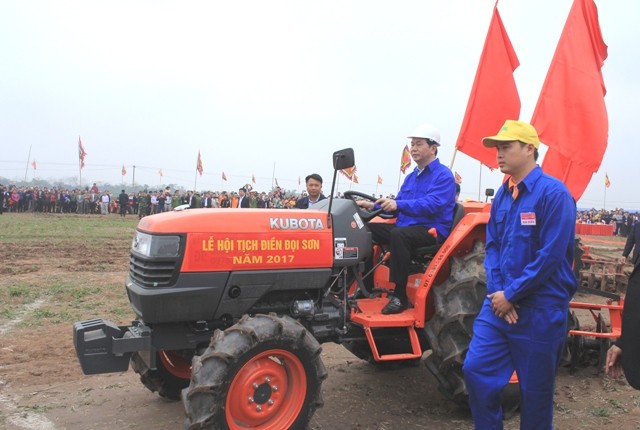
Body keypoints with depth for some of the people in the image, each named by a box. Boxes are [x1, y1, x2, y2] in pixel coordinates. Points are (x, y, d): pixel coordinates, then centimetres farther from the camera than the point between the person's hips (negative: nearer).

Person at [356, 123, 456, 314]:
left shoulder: (443, 175, -8)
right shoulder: (411, 177, 19)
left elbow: (432, 205, -24)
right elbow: (396, 206, 22)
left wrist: (398, 204, -34)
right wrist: (373, 205, 5)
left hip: (432, 230, -9)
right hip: (406, 226, 9)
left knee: (398, 234, -37)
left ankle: (399, 296, -30)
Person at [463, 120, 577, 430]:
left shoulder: (553, 193, -13)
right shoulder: (503, 194, 9)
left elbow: (550, 256, -18)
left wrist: (511, 294, -16)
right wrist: (496, 291, -4)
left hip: (539, 311, -6)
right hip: (499, 303, 6)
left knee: (535, 389, 9)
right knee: (476, 370, 4)